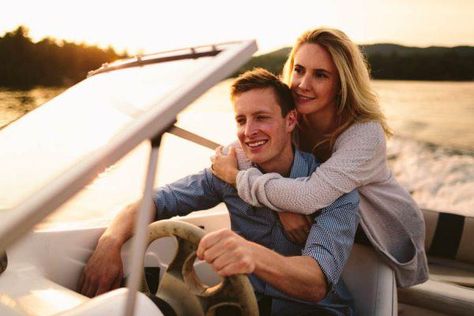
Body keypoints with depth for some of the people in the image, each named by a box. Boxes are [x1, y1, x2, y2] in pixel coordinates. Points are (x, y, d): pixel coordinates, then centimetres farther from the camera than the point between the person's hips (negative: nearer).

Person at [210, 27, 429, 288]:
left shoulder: (365, 133, -35)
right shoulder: (289, 115, -16)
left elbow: (310, 196, -45)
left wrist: (235, 176, -34)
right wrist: (284, 208, -34)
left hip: (387, 236, -4)